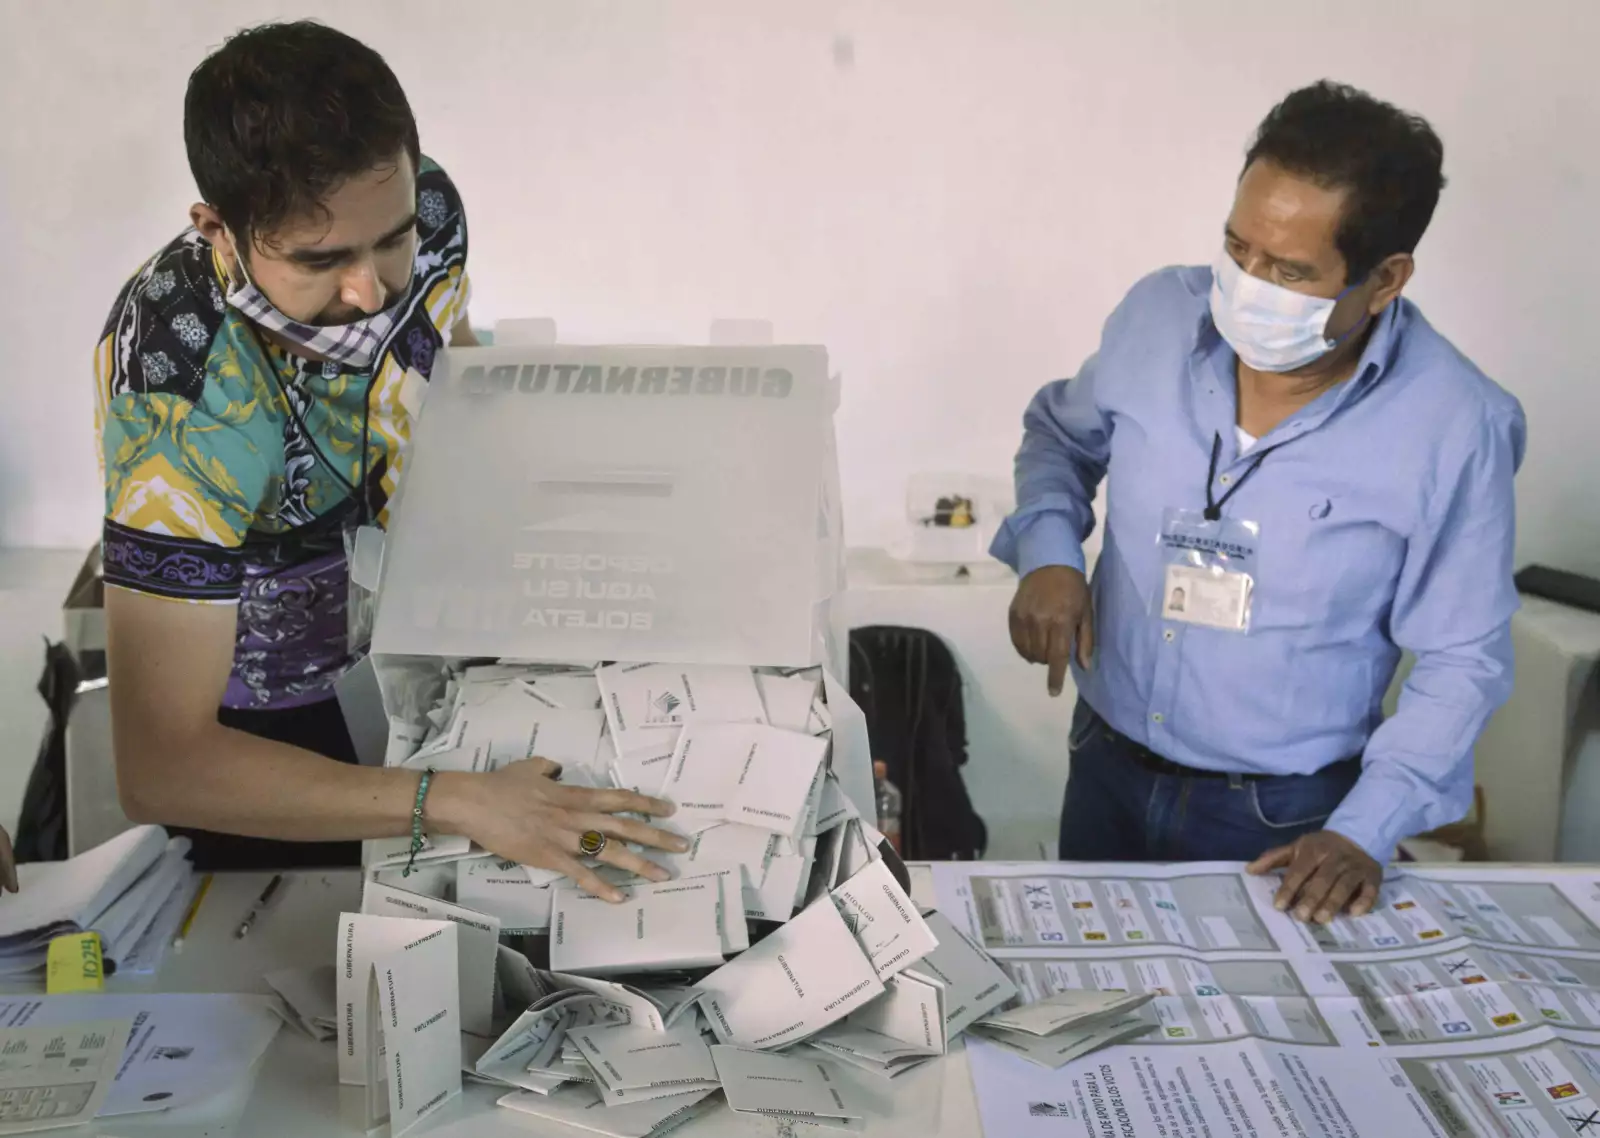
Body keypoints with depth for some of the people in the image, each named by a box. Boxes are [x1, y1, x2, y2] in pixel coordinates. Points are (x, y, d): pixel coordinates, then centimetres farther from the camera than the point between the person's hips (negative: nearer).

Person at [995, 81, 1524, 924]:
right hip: (1108, 771, 4)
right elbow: (1061, 432, 9)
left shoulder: (1456, 426, -19)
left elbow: (1462, 662, -9)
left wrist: (1363, 833, -18)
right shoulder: (1160, 317, -11)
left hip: (1287, 822, -3)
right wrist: (1046, 551, -10)